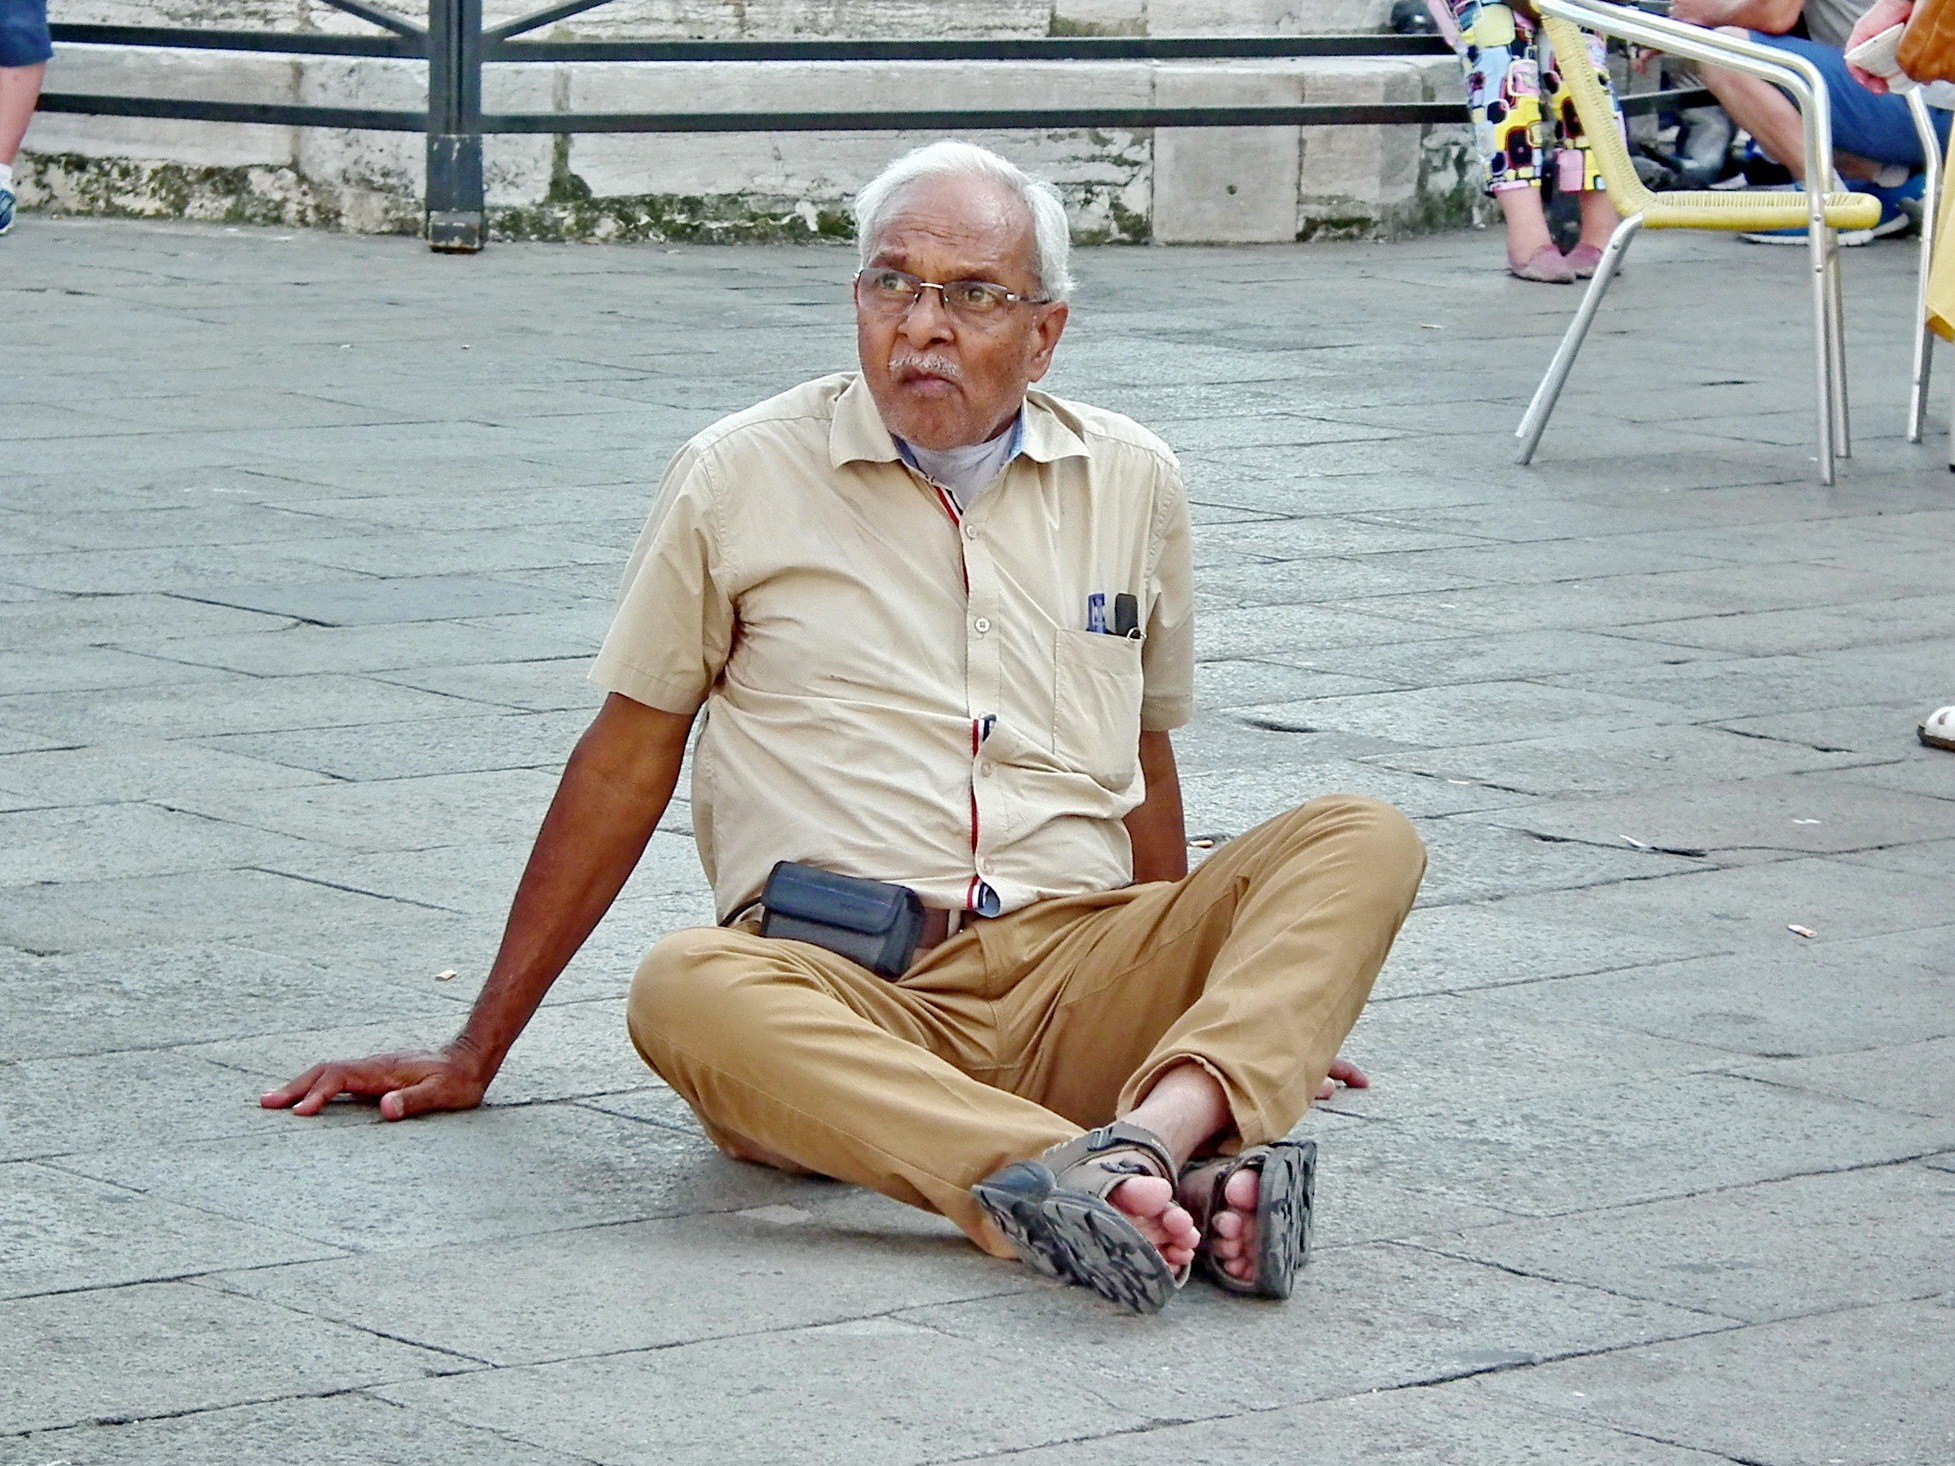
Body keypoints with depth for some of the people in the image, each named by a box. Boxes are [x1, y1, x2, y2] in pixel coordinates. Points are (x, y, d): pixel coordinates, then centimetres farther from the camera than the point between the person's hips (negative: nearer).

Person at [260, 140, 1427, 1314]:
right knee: (686, 987, -37)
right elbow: (626, 765, 13)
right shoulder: (742, 479, 8)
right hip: (845, 990, -3)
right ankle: (1182, 1183, -57)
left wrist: (1235, 1006, 35)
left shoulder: (1133, 483, 15)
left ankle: (1160, 1129, -47)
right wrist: (474, 1057, 14)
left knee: (1366, 842, -19)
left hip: (1076, 975, 3)